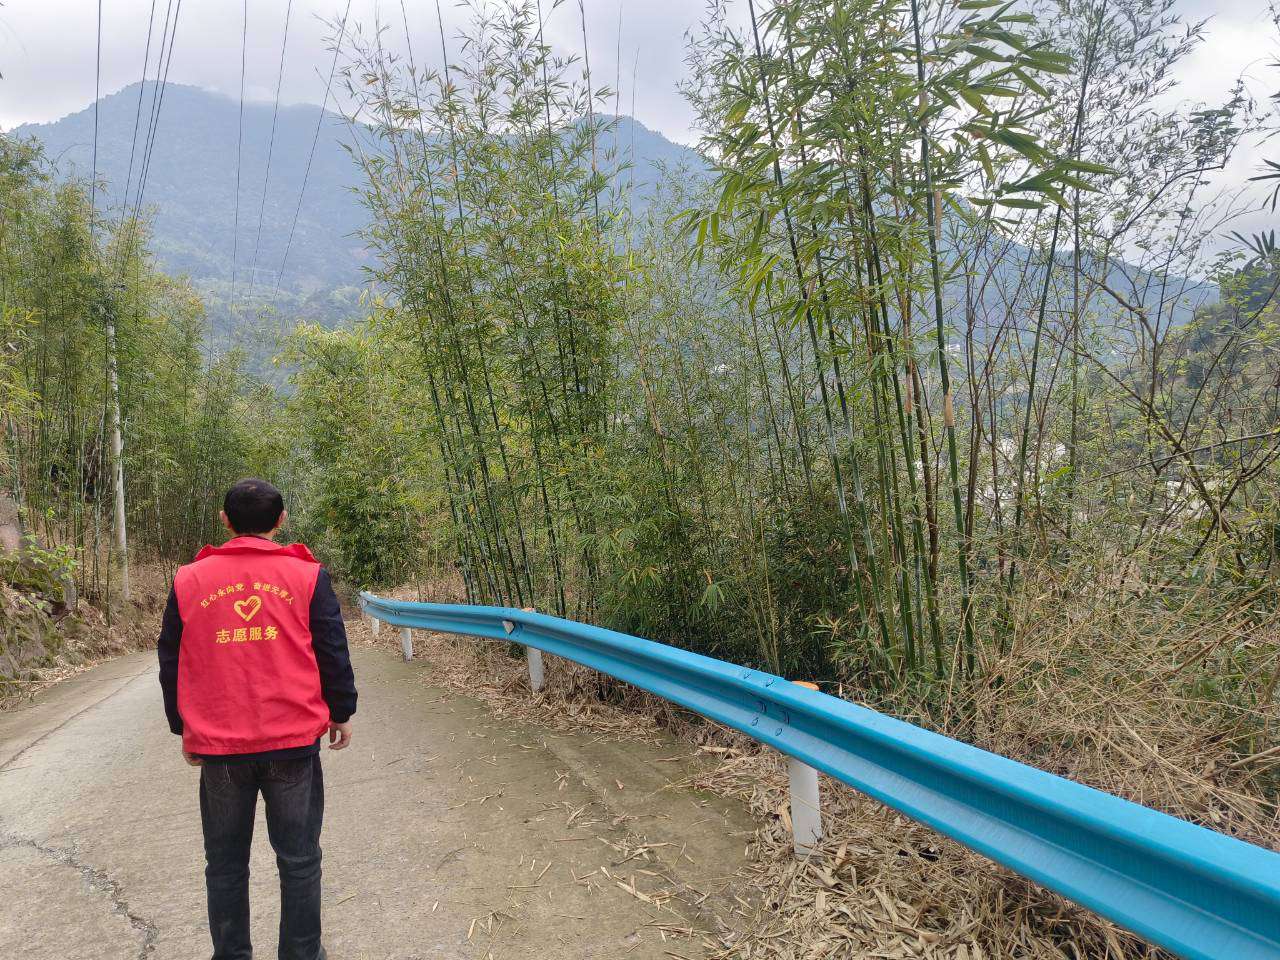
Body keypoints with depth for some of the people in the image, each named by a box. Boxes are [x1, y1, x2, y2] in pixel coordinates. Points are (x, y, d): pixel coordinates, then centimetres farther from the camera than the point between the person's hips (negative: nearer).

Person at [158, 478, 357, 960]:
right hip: (294, 740, -1)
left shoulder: (189, 580, 2)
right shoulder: (307, 576, -3)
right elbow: (333, 654, 0)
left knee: (225, 864, 15)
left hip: (218, 744, 2)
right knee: (298, 860, 10)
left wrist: (184, 728, 21)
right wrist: (341, 713, 14)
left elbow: (171, 663, 9)